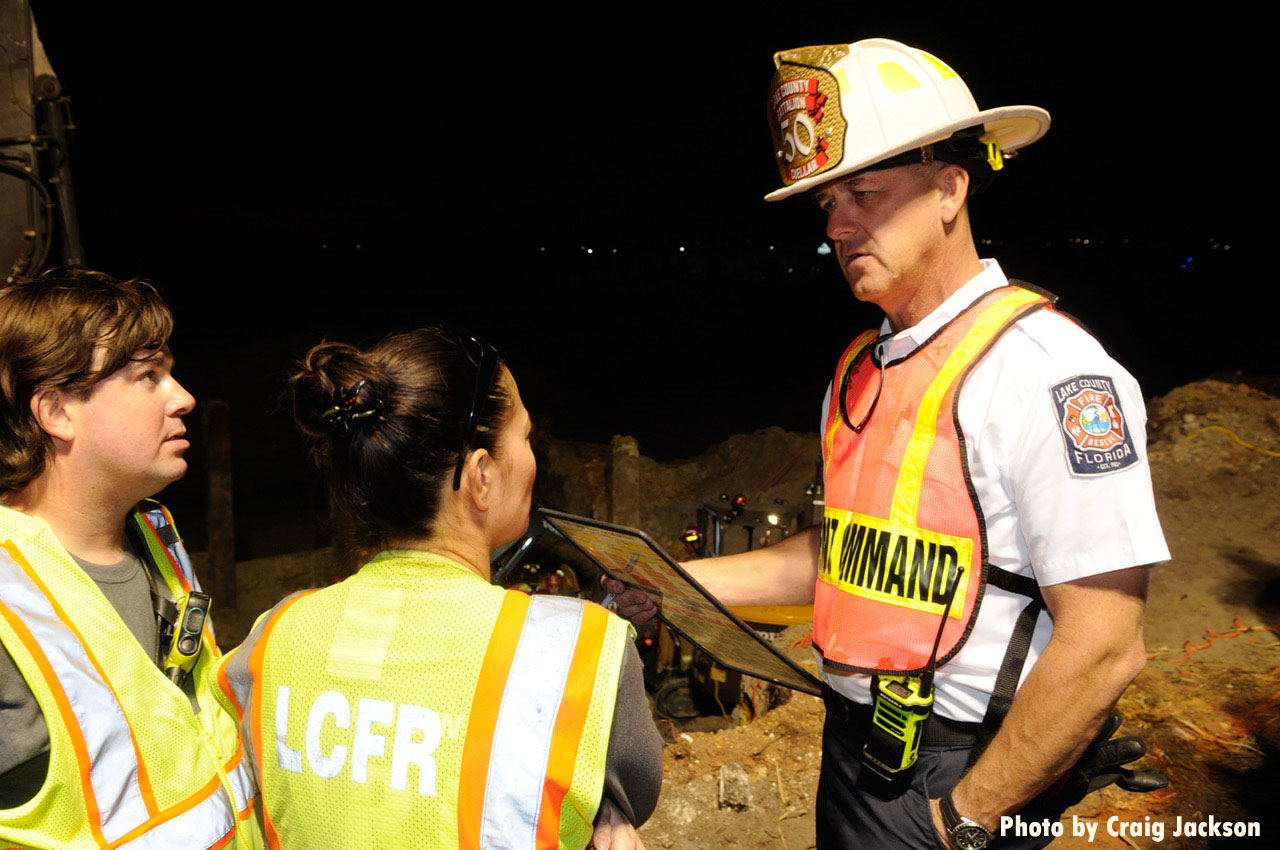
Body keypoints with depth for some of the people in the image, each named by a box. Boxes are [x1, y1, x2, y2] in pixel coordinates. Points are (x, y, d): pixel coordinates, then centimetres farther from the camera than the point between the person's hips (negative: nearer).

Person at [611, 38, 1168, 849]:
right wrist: (673, 582, 3)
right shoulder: (863, 367, 5)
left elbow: (1104, 646, -22)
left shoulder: (1046, 370, -20)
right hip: (853, 750, 7)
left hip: (952, 781, -7)